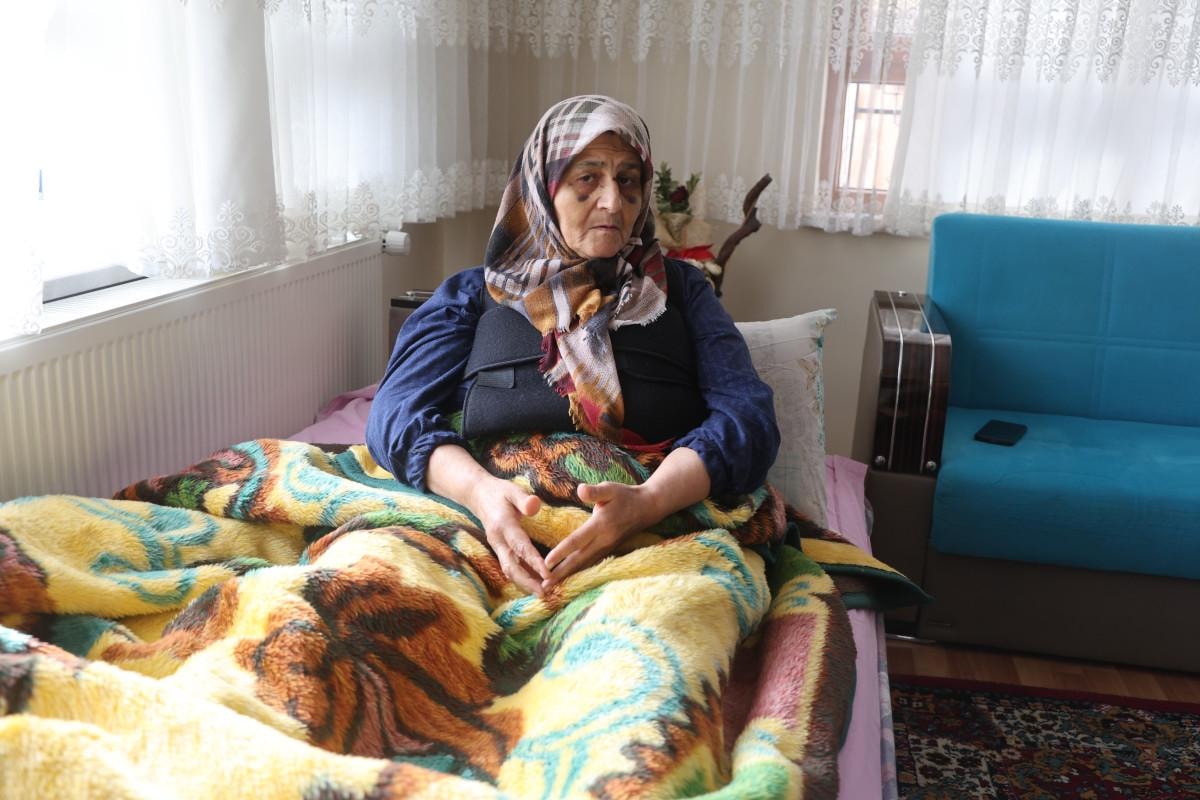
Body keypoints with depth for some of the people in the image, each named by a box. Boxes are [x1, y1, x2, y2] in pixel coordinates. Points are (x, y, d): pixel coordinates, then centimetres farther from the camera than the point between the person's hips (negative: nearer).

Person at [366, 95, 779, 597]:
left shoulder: (679, 290, 17)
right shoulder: (471, 295, 17)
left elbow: (748, 414, 2)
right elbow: (397, 412, 3)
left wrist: (647, 500, -19)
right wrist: (479, 490, -20)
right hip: (502, 535, 1)